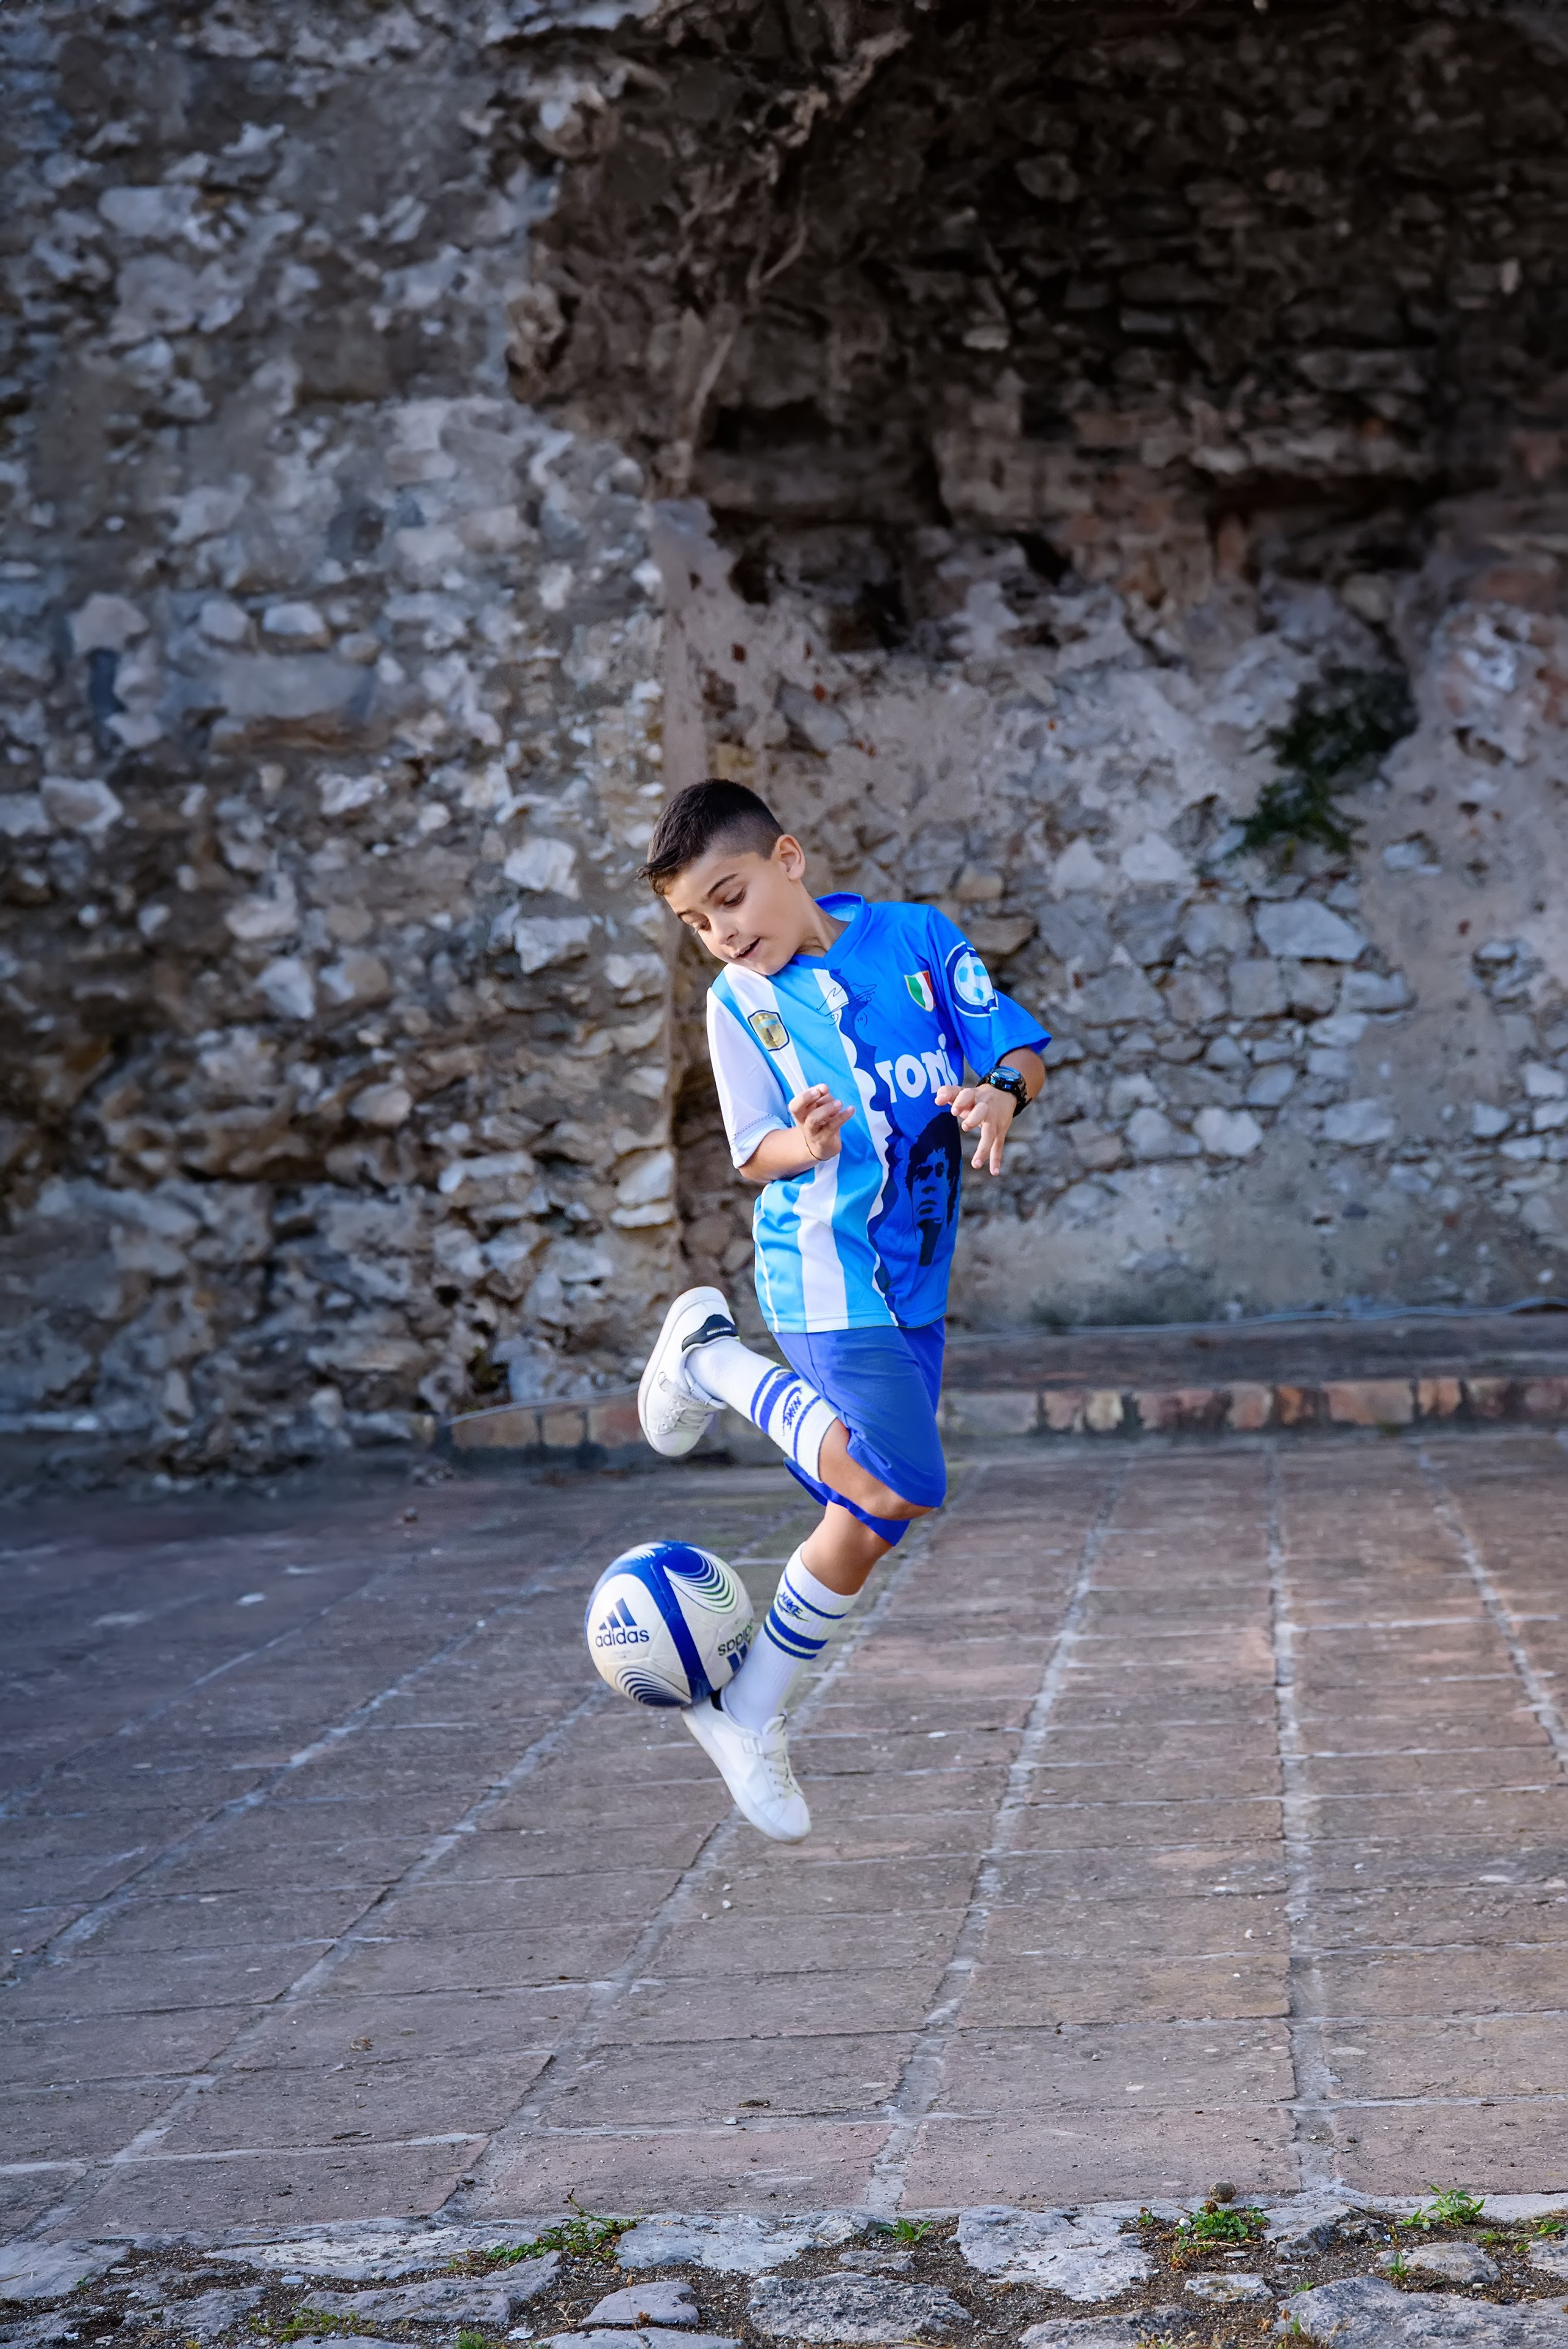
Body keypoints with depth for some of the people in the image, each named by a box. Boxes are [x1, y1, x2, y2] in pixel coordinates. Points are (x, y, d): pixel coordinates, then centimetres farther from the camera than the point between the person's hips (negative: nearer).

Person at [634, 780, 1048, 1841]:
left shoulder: (917, 937, 2)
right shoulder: (739, 1002, -2)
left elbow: (1021, 1049, 1)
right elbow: (757, 1154, -4)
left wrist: (999, 1090, -22)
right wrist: (804, 1147, -27)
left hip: (915, 1276, 4)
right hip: (828, 1276, -4)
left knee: (871, 1518, 8)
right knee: (902, 1485, -19)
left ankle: (748, 1711, 23)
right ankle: (715, 1359, 0)